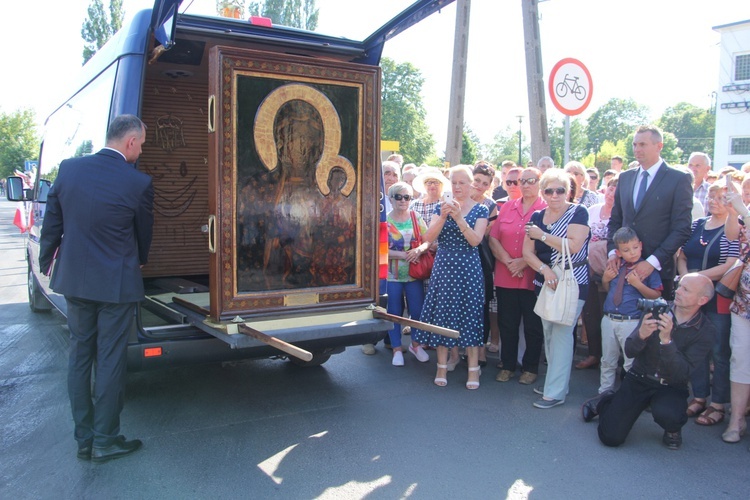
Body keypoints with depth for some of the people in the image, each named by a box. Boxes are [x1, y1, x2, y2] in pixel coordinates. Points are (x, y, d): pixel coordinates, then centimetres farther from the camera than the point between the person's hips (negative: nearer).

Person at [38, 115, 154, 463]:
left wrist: (46, 263, 22)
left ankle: (84, 439, 24)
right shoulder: (138, 183, -14)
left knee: (79, 356, 15)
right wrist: (140, 261, 23)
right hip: (116, 284, -5)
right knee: (110, 361, 5)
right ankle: (105, 442, 16)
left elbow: (52, 222, 7)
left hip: (74, 280, 5)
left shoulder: (69, 169, -2)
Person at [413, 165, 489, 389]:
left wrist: (458, 217, -22)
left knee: (469, 315, 1)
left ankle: (473, 368, 10)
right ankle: (442, 366, 16)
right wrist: (443, 216, -18)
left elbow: (476, 240, -12)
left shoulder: (480, 209, 2)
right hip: (443, 268, 2)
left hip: (468, 269, -2)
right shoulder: (442, 207, 8)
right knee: (441, 314, 4)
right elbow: (429, 237, -4)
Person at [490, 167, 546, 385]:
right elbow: (493, 238, 5)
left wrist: (524, 262, -16)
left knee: (533, 325, 6)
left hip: (533, 277, -4)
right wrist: (508, 261, -9)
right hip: (505, 277, 4)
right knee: (506, 323, 10)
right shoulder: (507, 207, 11)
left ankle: (530, 368, 21)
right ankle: (508, 365, 24)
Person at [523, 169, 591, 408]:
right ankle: (556, 381, 25)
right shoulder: (537, 217, 9)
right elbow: (527, 252, 3)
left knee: (561, 333, -9)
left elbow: (574, 246, -20)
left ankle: (555, 392, -2)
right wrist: (544, 269, -15)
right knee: (548, 332, 10)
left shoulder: (578, 212, -6)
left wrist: (542, 235, -14)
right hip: (544, 282, 6)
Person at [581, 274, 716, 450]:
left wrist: (666, 340, -33)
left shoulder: (705, 331, -11)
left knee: (666, 414, -36)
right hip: (639, 378, 1)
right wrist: (641, 334, -29)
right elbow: (629, 351, -8)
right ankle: (604, 402, 23)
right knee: (611, 437, -11)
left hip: (671, 387, -1)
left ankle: (673, 429, 2)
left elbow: (682, 374, -20)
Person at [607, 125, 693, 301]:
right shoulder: (625, 178, 12)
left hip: (658, 269, -4)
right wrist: (612, 252, -1)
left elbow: (681, 229, -9)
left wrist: (653, 262, -16)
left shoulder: (679, 180, -4)